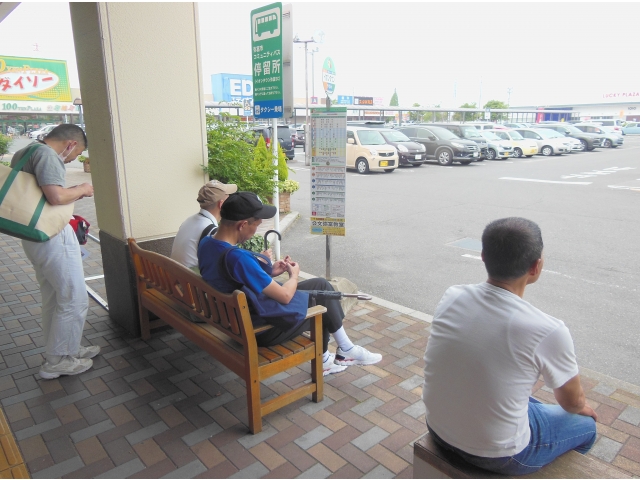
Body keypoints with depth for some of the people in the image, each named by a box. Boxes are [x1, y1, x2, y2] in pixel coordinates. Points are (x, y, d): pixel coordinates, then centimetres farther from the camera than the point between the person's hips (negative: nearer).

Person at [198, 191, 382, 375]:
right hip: (262, 329, -9)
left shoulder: (206, 243, -5)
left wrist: (269, 272, 3)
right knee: (321, 287, 5)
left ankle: (323, 360, 29)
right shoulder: (237, 258, -34)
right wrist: (294, 275, -6)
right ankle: (346, 350, 22)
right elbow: (285, 296, -26)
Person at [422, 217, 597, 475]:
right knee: (585, 423, 23)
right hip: (497, 455, -4)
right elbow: (572, 401, -4)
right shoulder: (548, 331, -25)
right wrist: (583, 407, 22)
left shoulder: (451, 297, -12)